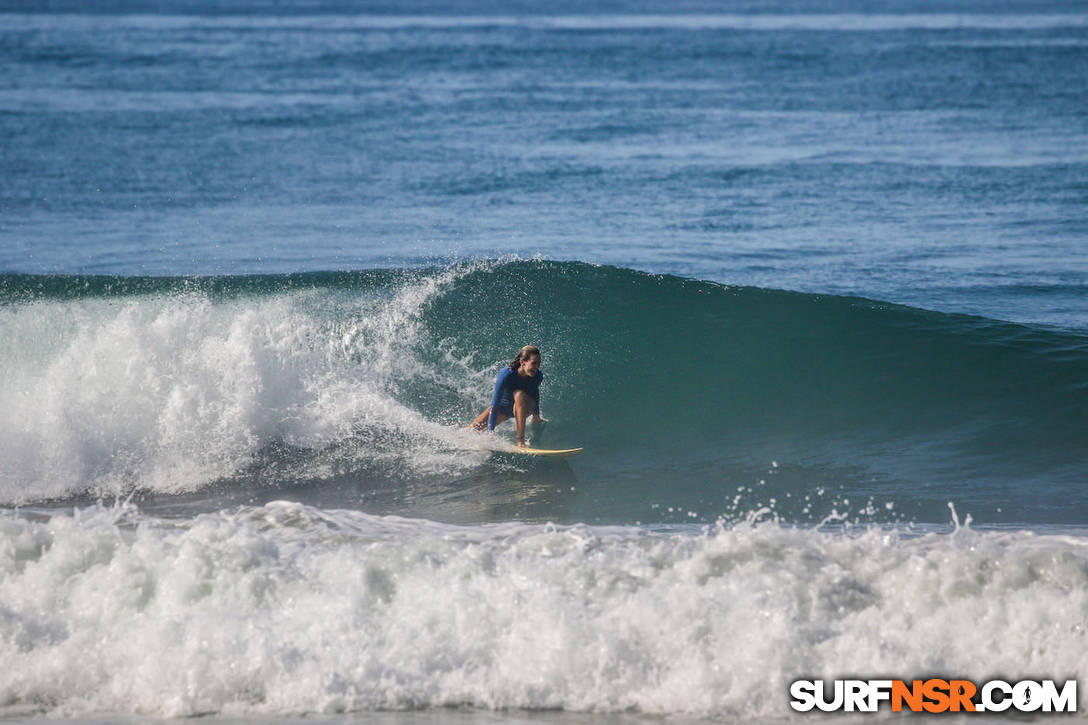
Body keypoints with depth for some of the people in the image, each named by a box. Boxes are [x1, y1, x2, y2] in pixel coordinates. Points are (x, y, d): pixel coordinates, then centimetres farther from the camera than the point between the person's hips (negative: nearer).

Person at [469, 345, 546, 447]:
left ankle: (521, 441, -39)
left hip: (525, 408, 1)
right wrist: (490, 432, -38)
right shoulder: (506, 375, -34)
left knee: (519, 394, -36)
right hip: (503, 406, -1)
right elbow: (494, 405, -34)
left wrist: (536, 414, 16)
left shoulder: (538, 376, -22)